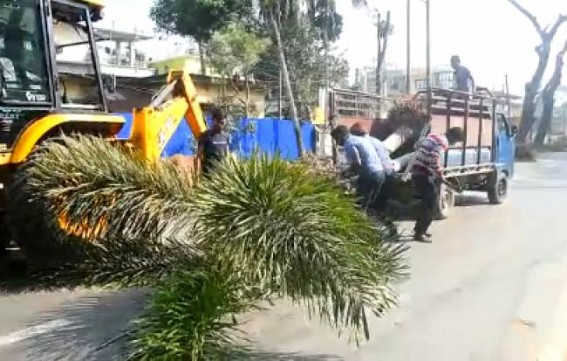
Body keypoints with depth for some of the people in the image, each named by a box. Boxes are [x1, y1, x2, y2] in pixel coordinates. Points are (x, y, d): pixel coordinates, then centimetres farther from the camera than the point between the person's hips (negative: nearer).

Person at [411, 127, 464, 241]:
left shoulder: (433, 137, 17)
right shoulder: (443, 142, -12)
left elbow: (418, 148, 26)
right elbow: (434, 158, -27)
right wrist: (440, 174, -14)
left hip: (417, 173, 10)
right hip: (425, 175, -10)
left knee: (427, 203, 21)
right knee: (431, 205, -4)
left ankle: (419, 229, 26)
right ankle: (419, 233, -4)